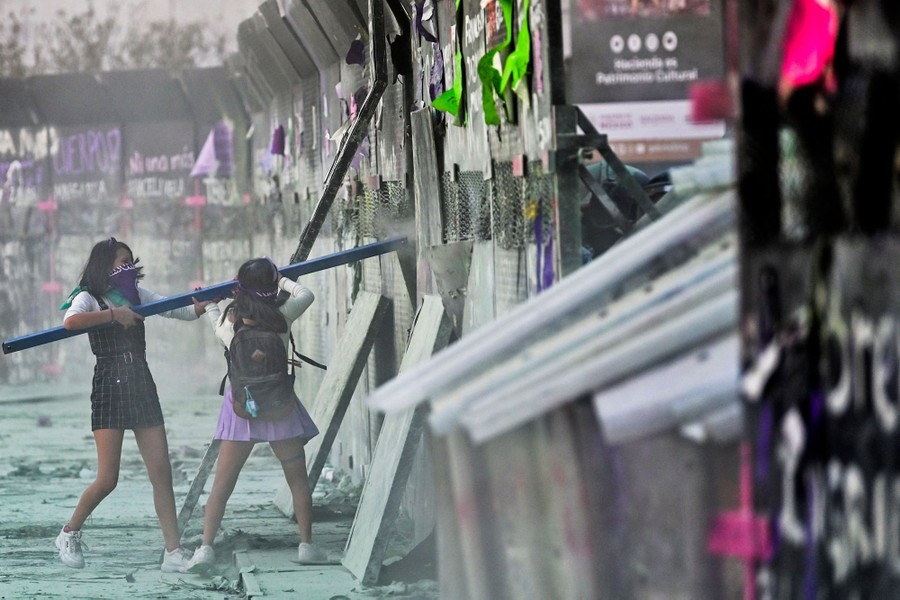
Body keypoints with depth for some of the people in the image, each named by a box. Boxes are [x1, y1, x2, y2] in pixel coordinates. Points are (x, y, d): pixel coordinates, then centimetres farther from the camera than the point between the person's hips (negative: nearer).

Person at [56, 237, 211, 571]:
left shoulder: (136, 295, 15)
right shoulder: (88, 298, -2)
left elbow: (185, 312, 14)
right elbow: (71, 321, -25)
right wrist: (113, 314, -19)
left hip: (142, 388, 5)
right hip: (109, 389, -5)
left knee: (162, 474, -3)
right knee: (107, 480, -8)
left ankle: (174, 553, -3)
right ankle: (69, 535, 15)